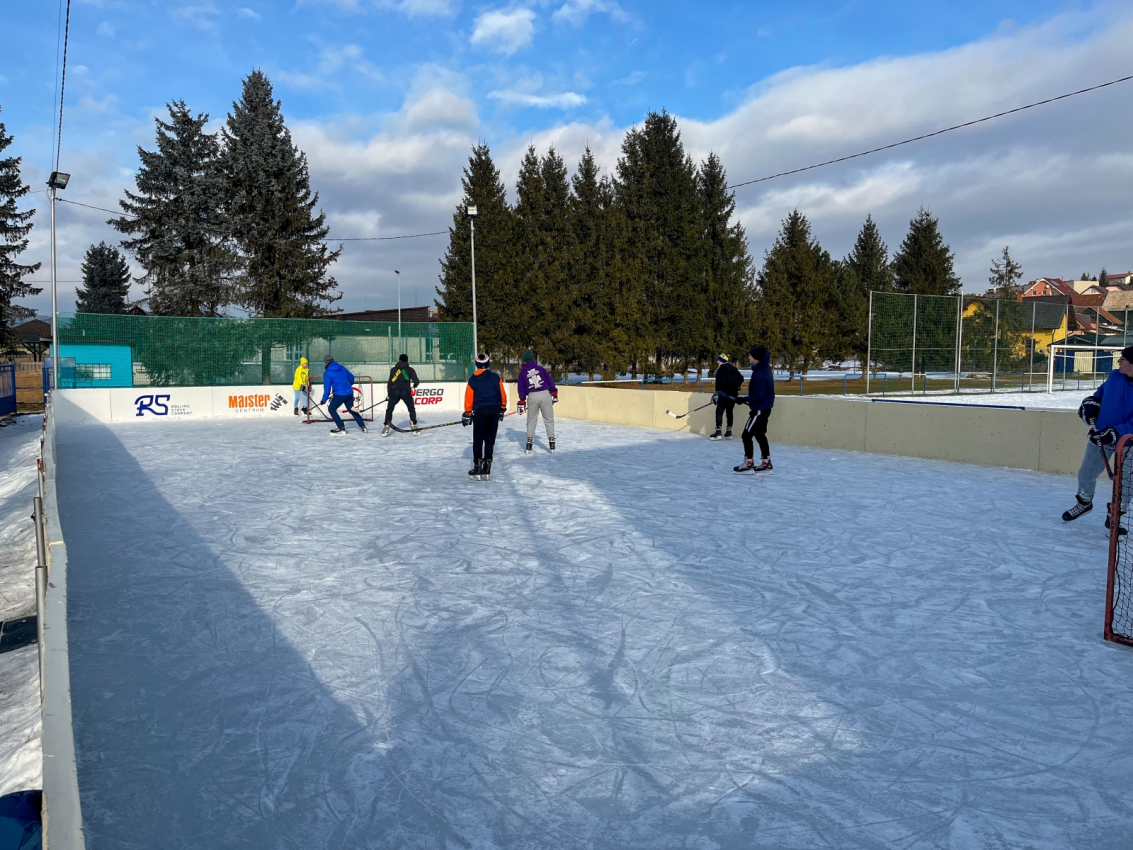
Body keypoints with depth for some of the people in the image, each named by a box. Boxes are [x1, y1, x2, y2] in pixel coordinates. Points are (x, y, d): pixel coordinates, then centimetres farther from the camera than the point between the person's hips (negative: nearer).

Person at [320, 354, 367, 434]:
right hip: (349, 393, 6)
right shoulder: (342, 368, 10)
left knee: (332, 409, 9)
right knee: (351, 409, 22)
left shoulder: (327, 372, -6)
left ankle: (341, 428, 4)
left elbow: (327, 387, -7)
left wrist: (324, 400, 0)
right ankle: (363, 426, 23)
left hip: (339, 394, -6)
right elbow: (351, 377, 18)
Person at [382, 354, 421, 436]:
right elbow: (416, 381, 7)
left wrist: (389, 394, 15)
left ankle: (386, 426, 1)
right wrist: (415, 385, 30)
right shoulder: (410, 369, 15)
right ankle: (414, 427, 7)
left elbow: (390, 383, 12)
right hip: (405, 391, -1)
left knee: (389, 409, 14)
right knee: (411, 409, 16)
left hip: (394, 390, 1)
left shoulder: (393, 370, 20)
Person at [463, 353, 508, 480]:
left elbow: (469, 398, 3)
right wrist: (502, 409, 17)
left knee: (478, 440, 6)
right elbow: (503, 395, 4)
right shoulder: (496, 377, 2)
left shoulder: (472, 380, 1)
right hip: (494, 410, 1)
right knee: (490, 440, 8)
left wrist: (467, 414, 13)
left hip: (479, 411, -1)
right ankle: (486, 468, 8)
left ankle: (478, 466, 1)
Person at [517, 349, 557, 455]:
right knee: (549, 419, 7)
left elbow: (521, 389, 5)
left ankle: (529, 443, 6)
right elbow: (550, 381, 6)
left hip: (532, 397, 0)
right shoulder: (541, 369, 6)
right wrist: (554, 393, 16)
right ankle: (551, 442, 5)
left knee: (531, 421, 11)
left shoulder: (522, 373, 7)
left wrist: (522, 403, 9)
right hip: (545, 394, 0)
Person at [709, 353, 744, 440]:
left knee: (719, 412, -6)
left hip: (724, 394, -7)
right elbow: (741, 379, 13)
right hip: (733, 394, 7)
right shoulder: (734, 369, 12)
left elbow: (718, 384, -12)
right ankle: (729, 433, 13)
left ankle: (718, 432, -15)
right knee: (729, 412, 13)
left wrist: (716, 394, -10)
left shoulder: (720, 370, -6)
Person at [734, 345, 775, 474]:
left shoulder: (759, 374, -24)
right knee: (759, 434, 17)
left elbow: (760, 395, -26)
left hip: (760, 409, -10)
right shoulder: (765, 368, 7)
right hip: (764, 407, 10)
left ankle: (749, 463, 5)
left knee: (747, 435, -2)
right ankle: (766, 463, 20)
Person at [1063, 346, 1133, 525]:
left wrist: (1115, 433, -34)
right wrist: (1091, 402, -2)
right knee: (1087, 473, 14)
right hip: (1101, 435, 4)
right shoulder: (1115, 376, -7)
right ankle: (1084, 503, 39)